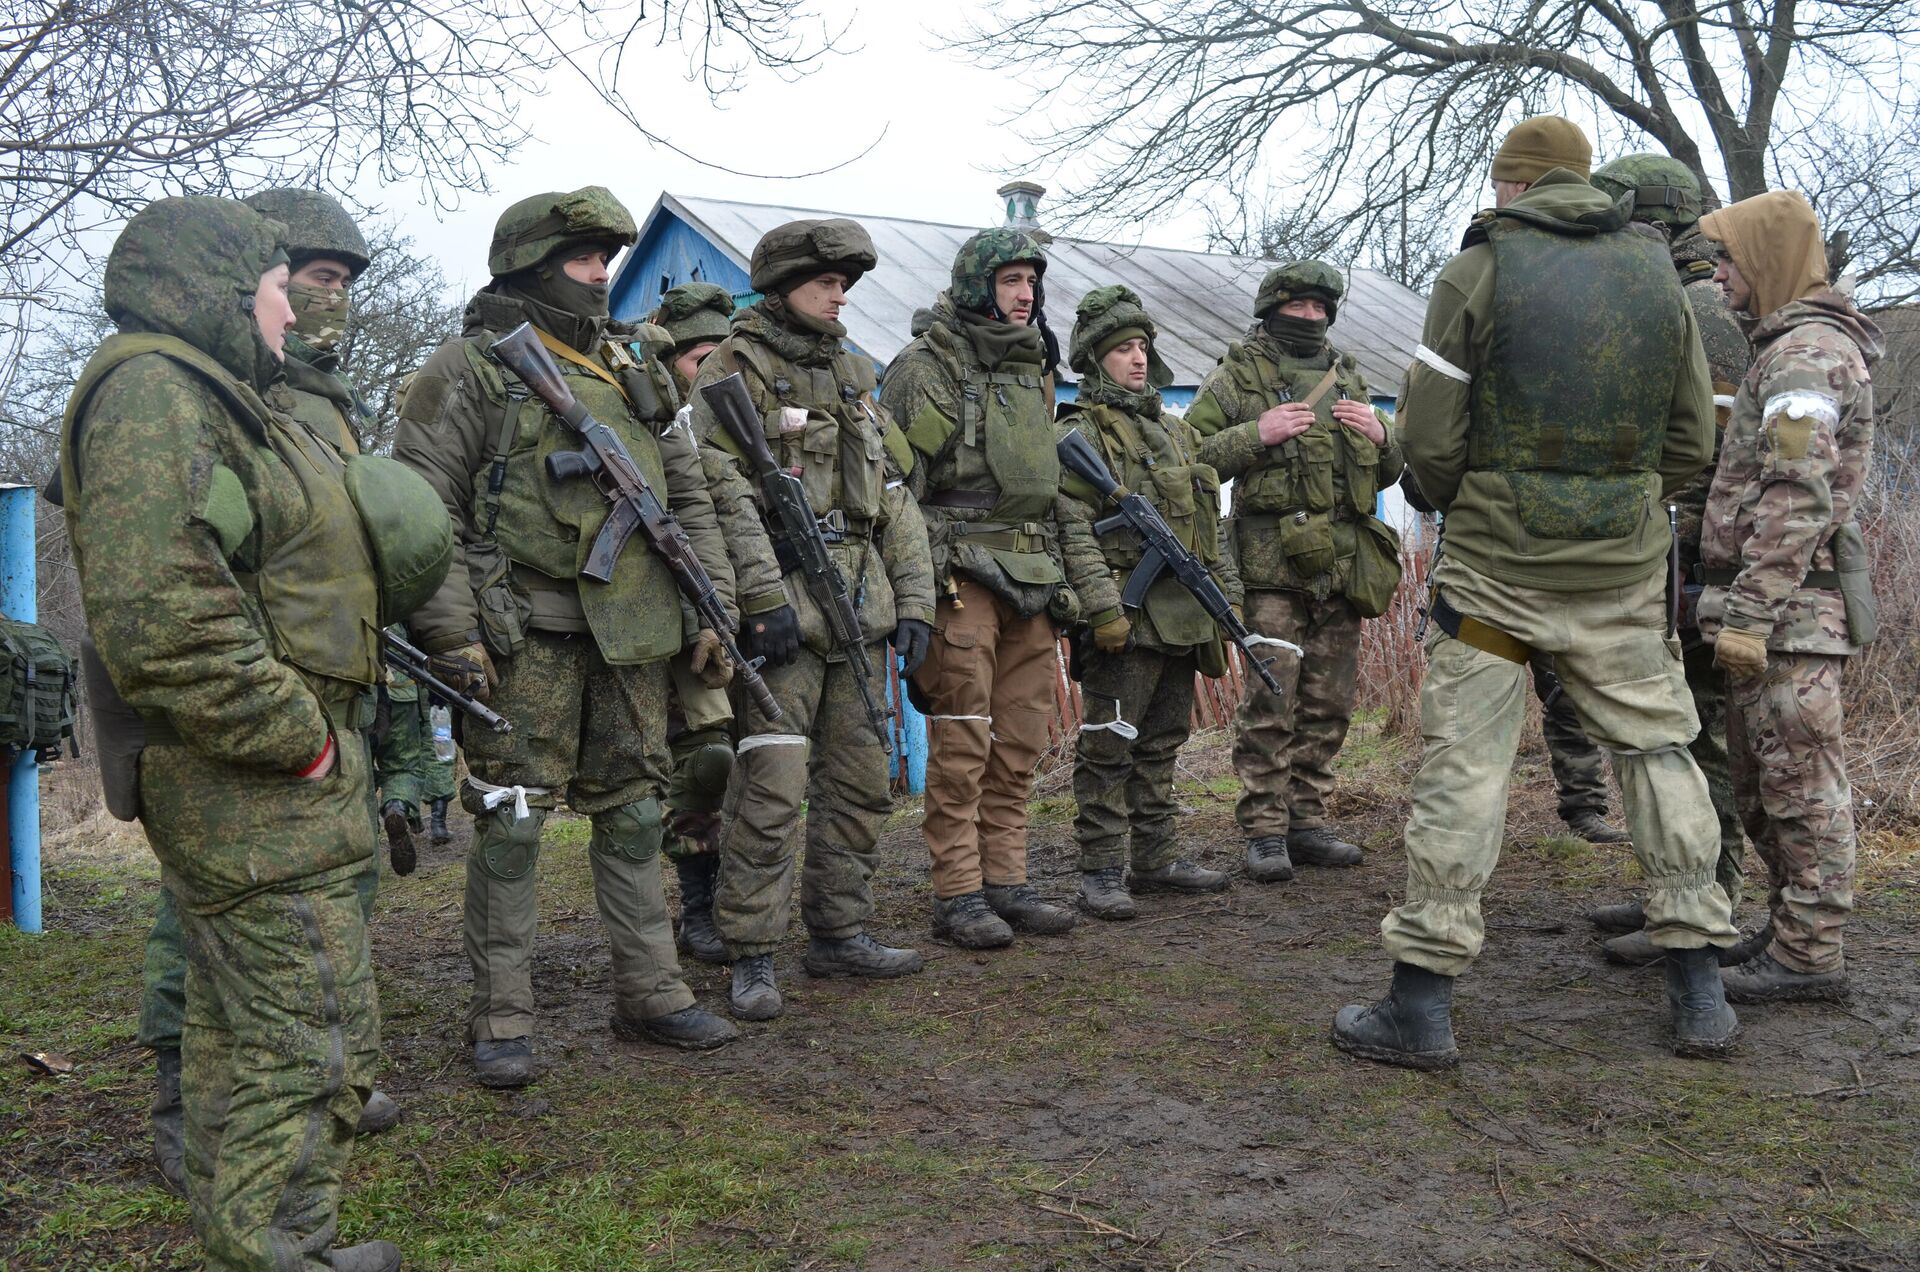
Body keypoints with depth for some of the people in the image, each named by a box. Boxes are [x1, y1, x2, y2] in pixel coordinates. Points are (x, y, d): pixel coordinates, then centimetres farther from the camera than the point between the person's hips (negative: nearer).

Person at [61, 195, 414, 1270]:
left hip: (252, 780, 11)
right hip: (260, 793, -11)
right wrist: (297, 739, -20)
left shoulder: (224, 396, 18)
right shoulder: (151, 394, -16)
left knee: (241, 1035, 20)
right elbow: (159, 617, -27)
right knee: (312, 1043, -4)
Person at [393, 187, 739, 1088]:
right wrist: (450, 633, -16)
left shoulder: (628, 374, 17)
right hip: (526, 632, -6)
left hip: (631, 633, 6)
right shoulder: (471, 370, -2)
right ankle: (500, 1016, 10)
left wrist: (713, 604, 11)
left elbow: (686, 499, 20)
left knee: (633, 812, 11)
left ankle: (650, 993, 22)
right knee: (511, 819, -1)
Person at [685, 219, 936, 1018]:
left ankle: (839, 935, 22)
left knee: (860, 784, 10)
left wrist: (912, 600, 10)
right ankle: (752, 958, 1)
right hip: (783, 606, -7)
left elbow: (894, 497, 18)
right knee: (771, 789, -8)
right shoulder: (737, 371, -3)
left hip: (859, 611, 7)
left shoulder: (851, 374, 18)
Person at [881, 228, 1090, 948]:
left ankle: (1005, 881, 17)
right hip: (962, 574, -7)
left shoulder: (1035, 371, 18)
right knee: (961, 743, -5)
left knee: (1021, 741, 8)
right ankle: (957, 895, 2)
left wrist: (1062, 580, 19)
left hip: (1034, 579, 7)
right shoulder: (924, 368, -4)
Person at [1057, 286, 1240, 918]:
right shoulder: (1079, 434, -5)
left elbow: (1209, 525, 23)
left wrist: (1229, 592, 18)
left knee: (1161, 745, 14)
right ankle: (1101, 873, 2)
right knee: (1109, 747, -3)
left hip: (1184, 618, 8)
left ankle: (1158, 859, 24)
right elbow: (1072, 529, -15)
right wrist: (1103, 606, -23)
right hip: (1126, 617, -7)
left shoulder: (1176, 431, 19)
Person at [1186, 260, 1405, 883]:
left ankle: (1307, 823, 17)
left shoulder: (1348, 378, 20)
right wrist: (1256, 435, -15)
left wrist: (1380, 438, 3)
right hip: (1274, 559, -5)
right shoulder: (1237, 375, 5)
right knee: (1269, 703, -7)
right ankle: (1264, 832, -1)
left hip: (1342, 563, 5)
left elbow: (1387, 473, 25)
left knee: (1328, 705, 8)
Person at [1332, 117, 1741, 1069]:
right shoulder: (1657, 274, 8)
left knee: (1463, 763, -1)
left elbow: (1428, 436, -7)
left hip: (1497, 558, -3)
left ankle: (1421, 1001, 2)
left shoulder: (1480, 268, -4)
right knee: (1656, 747, 13)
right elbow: (1693, 438, 10)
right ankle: (1701, 995, 17)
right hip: (1625, 565, 4)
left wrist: (1451, 501, 13)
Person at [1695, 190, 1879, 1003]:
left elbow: (1795, 499, -21)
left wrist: (1748, 613, -22)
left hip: (1790, 609, -10)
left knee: (1800, 784, -5)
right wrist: (1738, 607, 21)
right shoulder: (1786, 348, 21)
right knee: (1762, 783, 15)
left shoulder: (1805, 352, -12)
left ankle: (1809, 954, 2)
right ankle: (1792, 933, 24)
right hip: (1781, 610, 10)